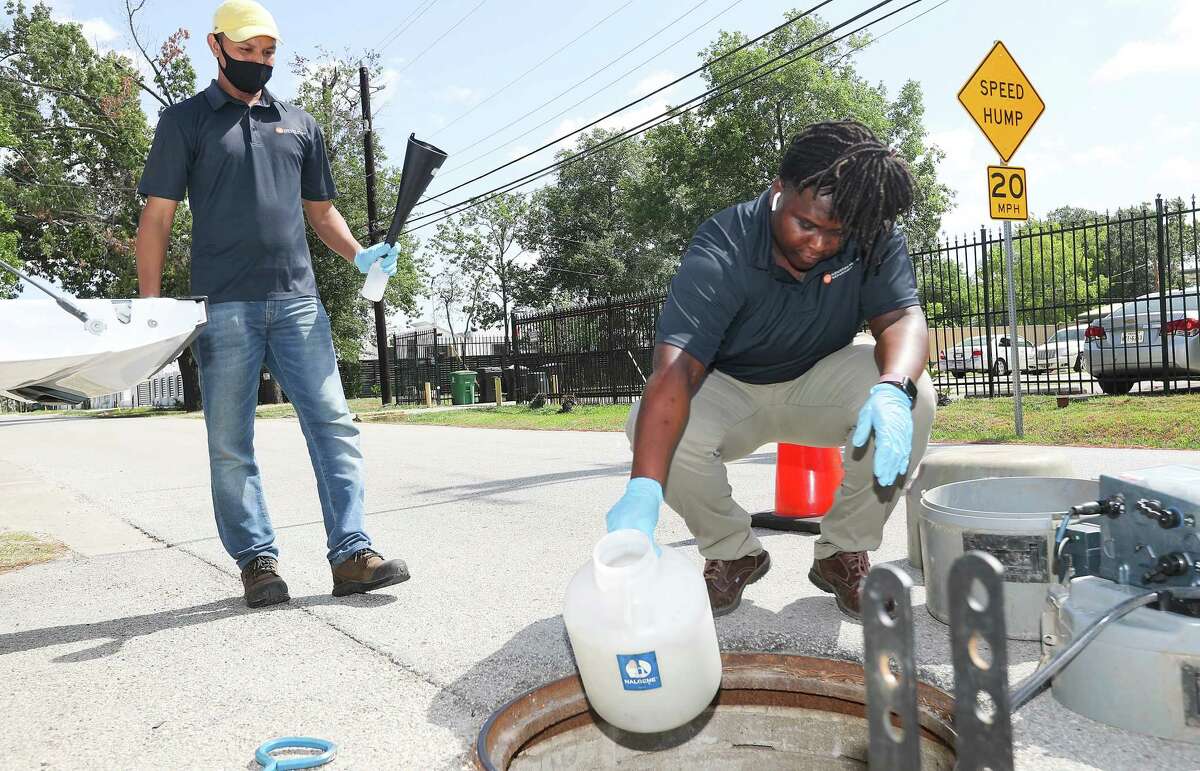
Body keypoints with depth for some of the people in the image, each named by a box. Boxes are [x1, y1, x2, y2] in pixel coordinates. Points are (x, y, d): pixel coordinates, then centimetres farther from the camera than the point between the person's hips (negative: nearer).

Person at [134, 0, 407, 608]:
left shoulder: (298, 123, 19)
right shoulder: (185, 121, 9)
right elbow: (157, 216, 5)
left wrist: (358, 255, 4)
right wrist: (149, 306, -3)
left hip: (297, 301, 3)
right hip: (223, 307, -2)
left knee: (334, 424, -6)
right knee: (230, 445, 0)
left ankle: (351, 555, -4)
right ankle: (257, 561, 10)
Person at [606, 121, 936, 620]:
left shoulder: (874, 238, -17)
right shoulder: (721, 253, -31)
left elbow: (903, 317, -25)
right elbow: (675, 369, -43)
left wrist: (894, 389, -51)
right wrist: (643, 492, -56)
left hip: (820, 382, 2)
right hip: (729, 391, -2)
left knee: (913, 397, -27)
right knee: (654, 426, -33)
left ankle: (843, 553, -6)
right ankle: (733, 554, -3)